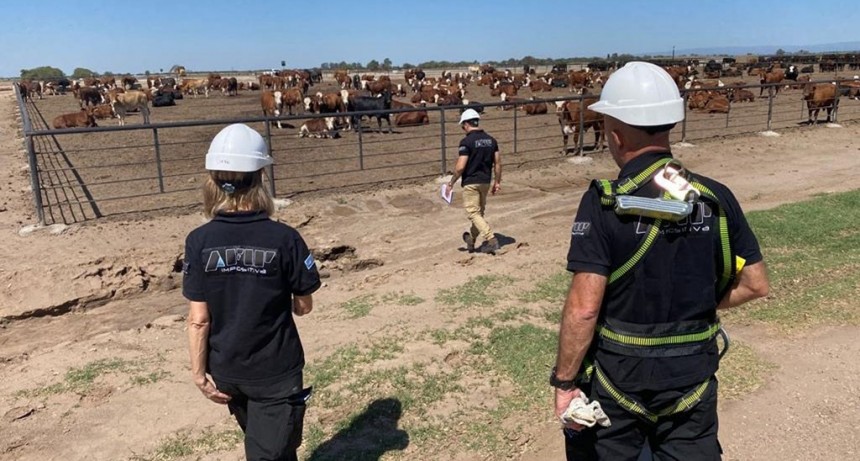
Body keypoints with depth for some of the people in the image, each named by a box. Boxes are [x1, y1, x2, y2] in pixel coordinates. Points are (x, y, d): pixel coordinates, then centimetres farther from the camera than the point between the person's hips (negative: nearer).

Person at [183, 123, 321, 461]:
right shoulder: (283, 238, -18)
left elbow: (199, 318, -9)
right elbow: (304, 307, -8)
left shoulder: (199, 242, -12)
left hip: (226, 371, 4)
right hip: (275, 372, -3)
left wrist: (199, 372, 2)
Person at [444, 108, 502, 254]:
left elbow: (460, 167, -19)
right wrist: (497, 182, 14)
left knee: (474, 213, -1)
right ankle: (472, 238, 32)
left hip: (471, 182, -7)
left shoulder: (467, 141, -15)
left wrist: (451, 183, -8)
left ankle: (491, 239, -13)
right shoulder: (490, 140, 5)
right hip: (485, 181, 7)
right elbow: (498, 162, 6)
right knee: (479, 211, 18)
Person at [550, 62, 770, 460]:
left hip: (617, 377, -3)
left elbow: (584, 308, -22)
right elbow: (755, 285, 2)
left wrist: (564, 381, -12)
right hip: (693, 376, 4)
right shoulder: (716, 197, -6)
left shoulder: (603, 203, -20)